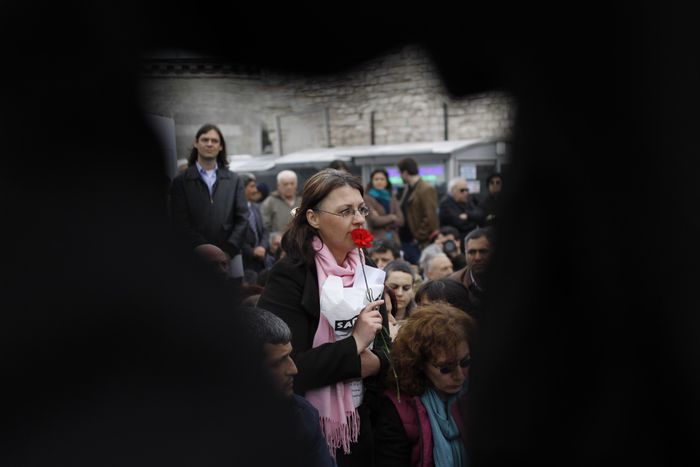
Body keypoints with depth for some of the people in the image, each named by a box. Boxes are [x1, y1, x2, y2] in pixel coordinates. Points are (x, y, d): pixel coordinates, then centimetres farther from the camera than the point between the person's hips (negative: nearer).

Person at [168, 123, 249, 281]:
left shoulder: (234, 180, 13)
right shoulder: (181, 182, 6)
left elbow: (242, 218, 7)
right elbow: (181, 223, -2)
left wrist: (227, 251, -5)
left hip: (230, 255, 2)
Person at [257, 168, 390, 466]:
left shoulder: (366, 273, 7)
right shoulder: (289, 275, -16)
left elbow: (384, 349, 8)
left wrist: (373, 362, -14)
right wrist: (355, 344, -20)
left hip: (358, 427, 6)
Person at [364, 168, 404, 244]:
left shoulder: (392, 197, 13)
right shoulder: (367, 198, -3)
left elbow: (400, 220, 5)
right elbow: (374, 221, -11)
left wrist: (381, 219, -6)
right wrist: (392, 217, 3)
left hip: (393, 239, 5)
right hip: (377, 239, -5)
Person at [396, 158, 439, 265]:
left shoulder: (426, 190, -12)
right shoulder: (407, 189, 16)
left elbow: (430, 218, -17)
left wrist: (419, 238, -14)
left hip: (419, 244, -8)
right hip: (405, 241, 8)